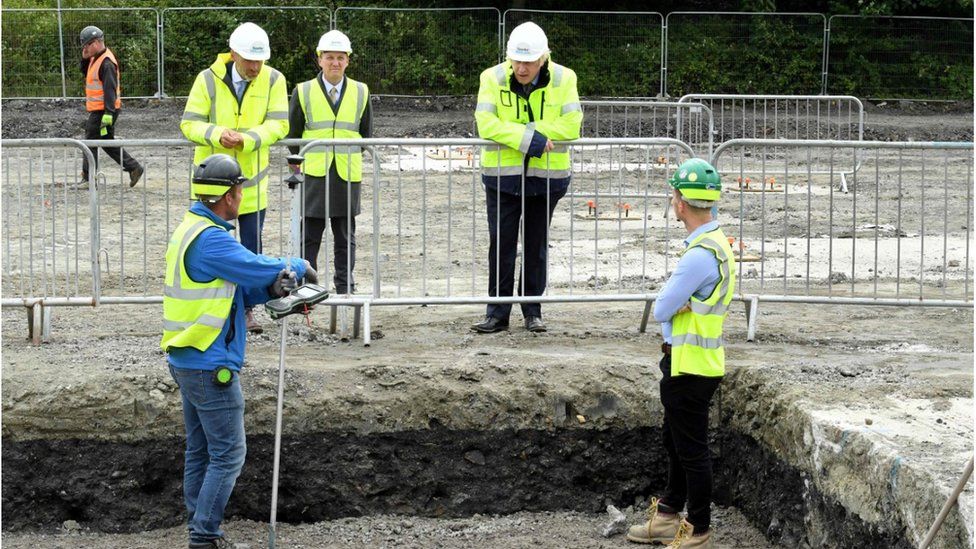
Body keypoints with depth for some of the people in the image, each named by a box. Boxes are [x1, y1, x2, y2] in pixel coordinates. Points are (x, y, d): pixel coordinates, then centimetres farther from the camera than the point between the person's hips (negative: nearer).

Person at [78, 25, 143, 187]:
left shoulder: (106, 63, -19)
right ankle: (134, 168, 16)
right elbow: (85, 72, 24)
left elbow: (110, 89, -24)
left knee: (91, 142, -3)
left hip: (103, 111, -10)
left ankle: (88, 179, 4)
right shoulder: (96, 58, 12)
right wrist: (85, 58, 4)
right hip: (98, 110, 10)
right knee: (108, 142, 15)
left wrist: (108, 113, -28)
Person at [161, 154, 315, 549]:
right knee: (229, 454, -3)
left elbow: (239, 289, 11)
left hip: (185, 360, 10)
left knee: (199, 451, 16)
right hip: (210, 367, -10)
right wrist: (300, 267, -1)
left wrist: (273, 287, -7)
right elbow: (257, 268, -20)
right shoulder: (210, 238, -20)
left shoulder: (190, 230, 13)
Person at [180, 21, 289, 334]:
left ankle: (246, 307, 19)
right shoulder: (209, 79, -9)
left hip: (252, 179, 1)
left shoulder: (273, 80, -6)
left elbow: (278, 124, -12)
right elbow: (189, 123, -10)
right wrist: (217, 134, -30)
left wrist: (247, 139, -29)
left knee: (251, 248, 8)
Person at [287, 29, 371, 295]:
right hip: (313, 173, -1)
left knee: (345, 236, 8)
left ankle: (345, 287, 15)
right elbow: (293, 133, 11)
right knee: (310, 235, 1)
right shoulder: (303, 92, 3)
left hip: (348, 174, 1)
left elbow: (366, 133, 17)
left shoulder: (360, 92, 7)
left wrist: (352, 156, 12)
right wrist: (297, 162, 9)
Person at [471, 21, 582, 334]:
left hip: (547, 176, 1)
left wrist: (515, 131, -19)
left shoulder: (563, 79, -7)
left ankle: (533, 311, 21)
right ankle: (497, 313, 10)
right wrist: (530, 138, -26)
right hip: (502, 176, 0)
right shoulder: (493, 78, -8)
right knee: (501, 244, 2)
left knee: (537, 245, 10)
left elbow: (571, 125, -17)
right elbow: (486, 124, -19)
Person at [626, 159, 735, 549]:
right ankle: (668, 516, 36)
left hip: (691, 367, -10)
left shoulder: (700, 255, -25)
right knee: (674, 442, 22)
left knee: (692, 450, 2)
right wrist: (680, 305, -9)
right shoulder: (716, 242, 8)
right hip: (688, 361, 10)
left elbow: (661, 311, -19)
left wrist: (673, 306, -1)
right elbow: (671, 306, 10)